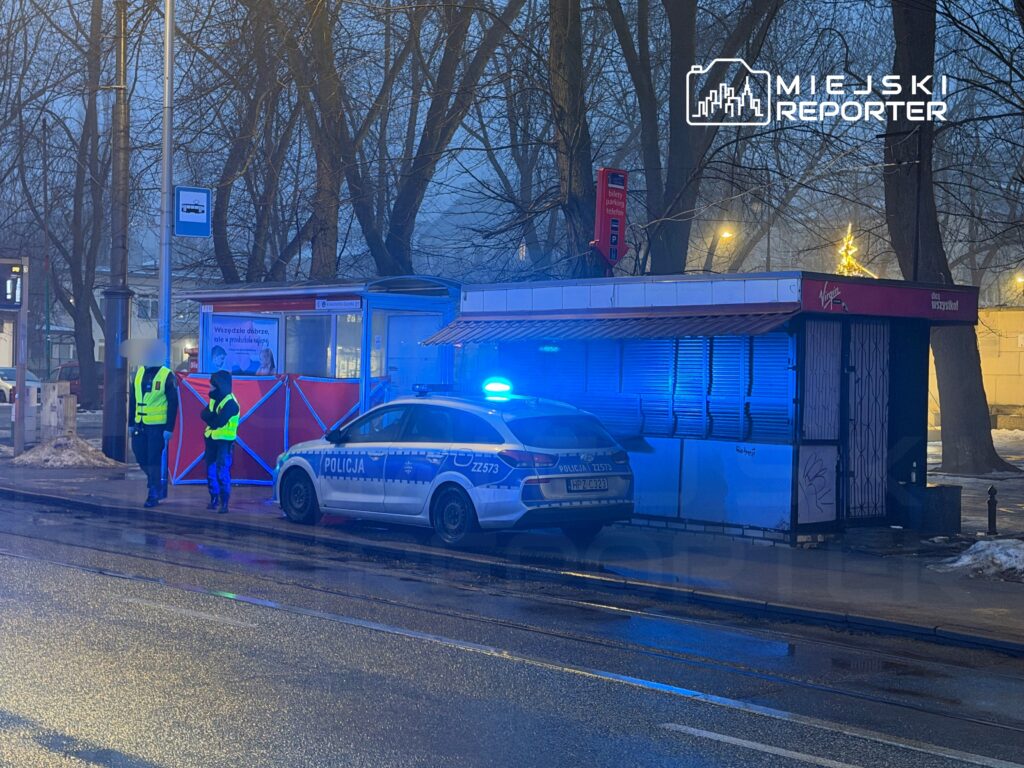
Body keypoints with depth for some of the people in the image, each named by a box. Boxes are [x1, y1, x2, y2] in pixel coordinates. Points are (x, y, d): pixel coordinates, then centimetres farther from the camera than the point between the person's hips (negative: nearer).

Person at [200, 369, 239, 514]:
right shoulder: (214, 398, 9)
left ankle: (224, 503, -11)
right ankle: (214, 499, 21)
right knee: (211, 470, 10)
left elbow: (218, 422, -25)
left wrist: (209, 416, -8)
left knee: (222, 472, -12)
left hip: (225, 441, -8)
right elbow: (204, 414, 1)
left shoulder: (230, 403, -18)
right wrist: (213, 417, -17)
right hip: (211, 438, 8)